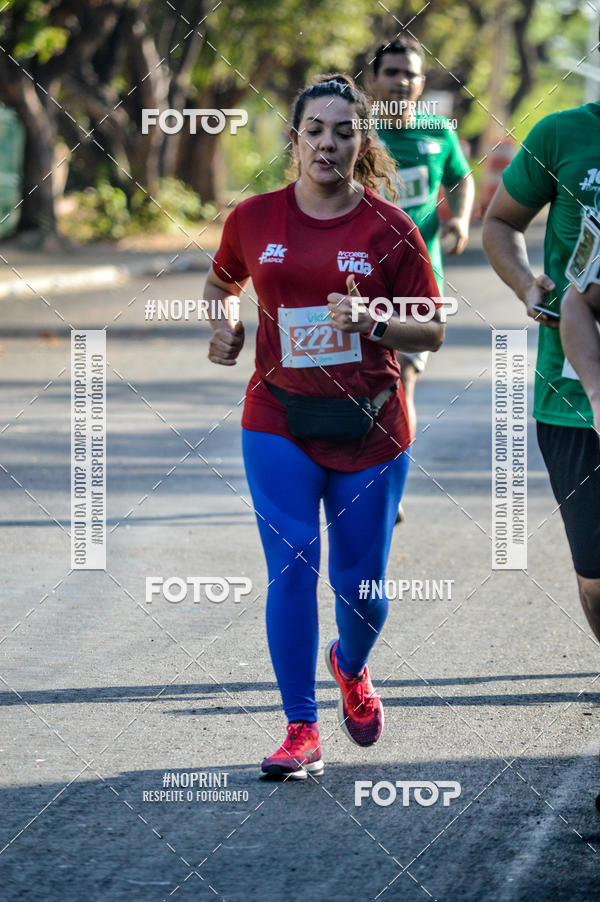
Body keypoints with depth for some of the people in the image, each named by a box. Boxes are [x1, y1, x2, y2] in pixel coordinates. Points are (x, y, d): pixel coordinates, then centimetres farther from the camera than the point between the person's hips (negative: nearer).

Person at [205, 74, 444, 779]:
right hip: (279, 421, 0)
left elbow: (432, 331, 0)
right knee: (292, 568, -12)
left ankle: (350, 668, 41)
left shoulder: (389, 229, -4)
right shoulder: (255, 218, 1)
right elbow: (222, 281, 22)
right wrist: (222, 327, 1)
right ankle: (301, 730, -6)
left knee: (359, 583, 6)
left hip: (368, 427, 0)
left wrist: (371, 322, -18)